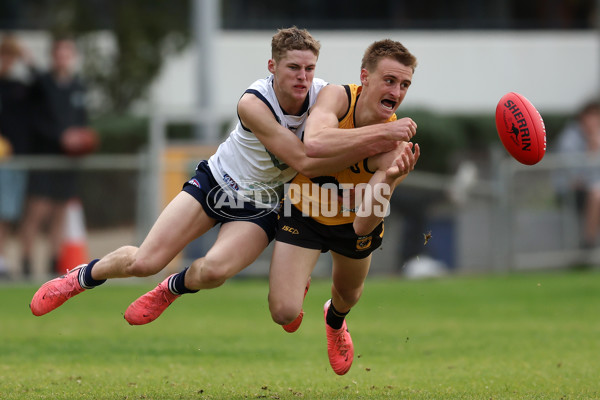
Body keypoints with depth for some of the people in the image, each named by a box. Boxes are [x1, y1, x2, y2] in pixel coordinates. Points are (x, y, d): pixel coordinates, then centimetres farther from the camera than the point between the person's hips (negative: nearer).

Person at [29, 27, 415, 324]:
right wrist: (377, 140, -41)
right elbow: (304, 161, -34)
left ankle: (172, 288, 10)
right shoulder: (254, 102, -28)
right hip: (216, 181, -1)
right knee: (144, 261, -9)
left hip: (261, 208, 2)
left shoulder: (326, 97, -18)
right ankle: (81, 277, 24)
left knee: (215, 270, -27)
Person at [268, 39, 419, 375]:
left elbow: (363, 225, -38)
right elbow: (314, 143, -55)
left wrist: (389, 181, -56)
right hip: (303, 212, -2)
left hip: (352, 222, 2)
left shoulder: (395, 147, -31)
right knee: (284, 313, -11)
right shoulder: (337, 97, -31)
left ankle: (335, 321, 67)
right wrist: (383, 130, -53)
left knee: (348, 294, 25)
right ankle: (300, 285, 30)